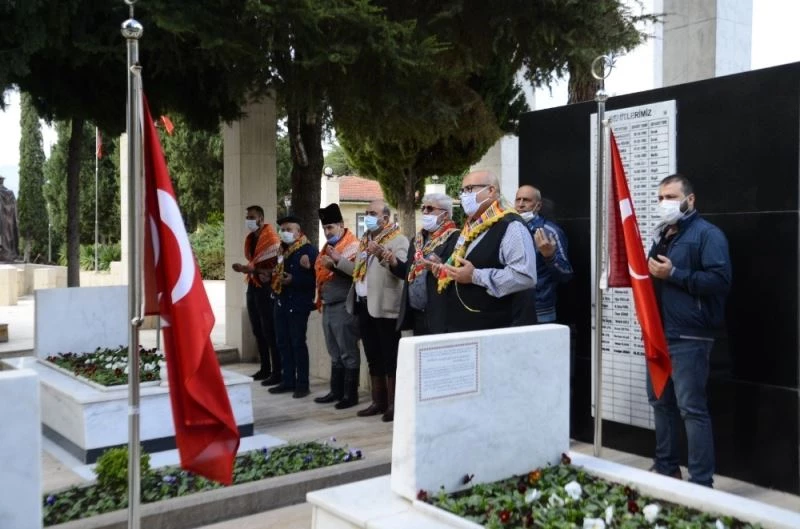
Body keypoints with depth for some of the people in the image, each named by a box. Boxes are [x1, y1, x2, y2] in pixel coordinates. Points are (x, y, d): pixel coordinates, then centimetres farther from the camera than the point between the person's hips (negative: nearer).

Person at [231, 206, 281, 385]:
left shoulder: (272, 239, -12)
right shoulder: (250, 238, 14)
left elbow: (274, 267, -19)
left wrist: (249, 269, -23)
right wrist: (246, 269, 3)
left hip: (266, 288, -9)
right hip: (253, 286, 9)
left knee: (269, 331, -7)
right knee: (257, 331, 12)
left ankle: (277, 372, -2)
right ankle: (265, 369, 21)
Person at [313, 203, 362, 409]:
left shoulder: (353, 245, -9)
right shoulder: (328, 246, 18)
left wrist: (338, 260, -27)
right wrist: (319, 299, 16)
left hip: (344, 306, -9)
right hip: (328, 306, 9)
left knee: (348, 353, -3)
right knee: (335, 353, 15)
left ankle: (351, 394, 4)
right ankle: (336, 391, 23)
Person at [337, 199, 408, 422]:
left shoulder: (398, 240, -8)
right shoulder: (365, 241, 17)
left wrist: (383, 256, -38)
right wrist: (338, 259, 13)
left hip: (385, 307, -8)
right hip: (364, 305, 8)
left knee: (390, 358, -1)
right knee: (373, 358, 14)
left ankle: (393, 404, 6)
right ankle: (378, 401, 23)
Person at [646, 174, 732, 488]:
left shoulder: (708, 234, -8)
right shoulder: (663, 236, 19)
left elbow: (720, 280, -20)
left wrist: (673, 274, -21)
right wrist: (648, 272, 9)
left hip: (689, 337, -9)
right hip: (659, 334, 9)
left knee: (692, 409, -7)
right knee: (660, 401, 15)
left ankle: (702, 483, 0)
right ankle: (666, 467, 28)